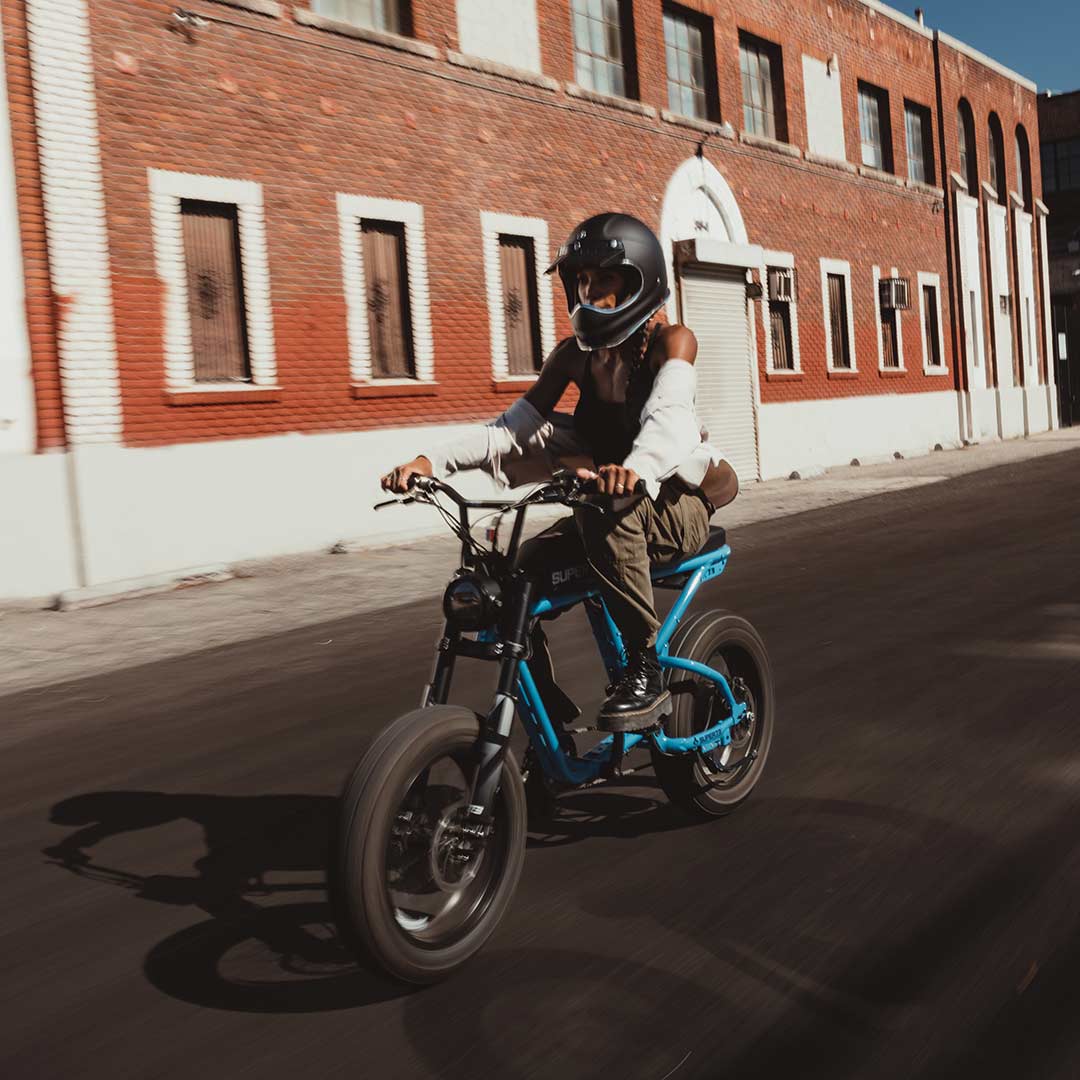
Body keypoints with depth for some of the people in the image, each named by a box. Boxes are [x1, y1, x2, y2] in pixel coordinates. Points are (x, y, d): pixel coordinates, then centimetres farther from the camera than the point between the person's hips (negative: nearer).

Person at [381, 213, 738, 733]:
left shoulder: (669, 341, -11)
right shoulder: (574, 354, 4)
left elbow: (667, 416, -32)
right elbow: (514, 426, -5)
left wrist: (636, 469, -56)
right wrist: (432, 461, -21)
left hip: (675, 506, -6)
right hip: (603, 511, 6)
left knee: (609, 510, -38)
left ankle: (645, 668, -28)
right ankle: (550, 717, 4)